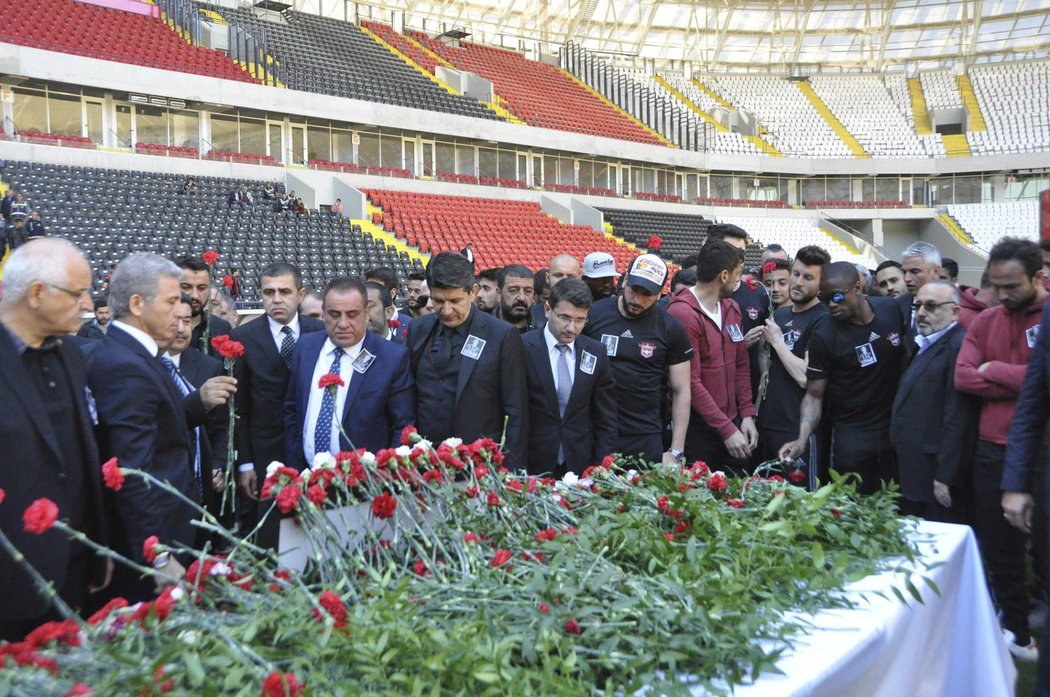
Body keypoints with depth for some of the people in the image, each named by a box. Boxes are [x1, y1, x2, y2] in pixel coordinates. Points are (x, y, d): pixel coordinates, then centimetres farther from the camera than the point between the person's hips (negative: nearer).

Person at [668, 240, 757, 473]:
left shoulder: (731, 309, 9)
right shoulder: (682, 313, -16)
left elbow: (741, 364, 14)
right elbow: (691, 383, -18)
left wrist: (747, 414, 4)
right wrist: (726, 429, -17)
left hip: (732, 424, 7)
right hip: (696, 428, -7)